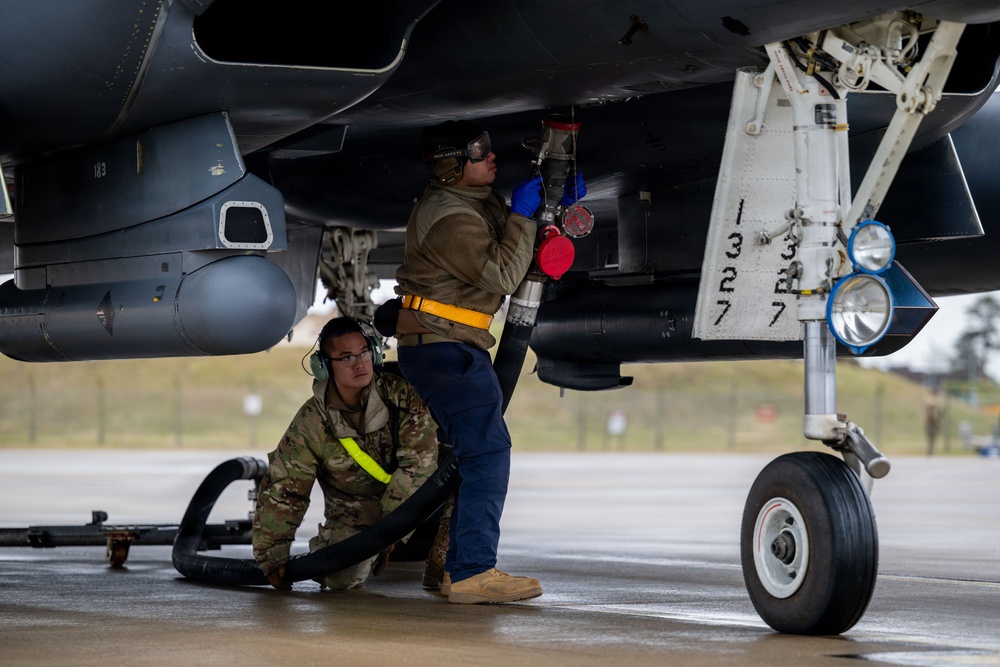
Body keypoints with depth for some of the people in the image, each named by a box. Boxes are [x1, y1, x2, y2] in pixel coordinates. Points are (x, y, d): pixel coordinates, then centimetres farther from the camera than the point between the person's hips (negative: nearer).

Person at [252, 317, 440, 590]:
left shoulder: (401, 393, -21)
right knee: (342, 578, -23)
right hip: (354, 511, -1)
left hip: (407, 499, 1)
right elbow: (281, 490, -12)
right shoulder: (311, 423, -18)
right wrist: (272, 558, -12)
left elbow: (419, 458, -26)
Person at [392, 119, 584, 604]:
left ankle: (460, 567, 16)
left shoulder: (478, 198, 13)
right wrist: (523, 215, -15)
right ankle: (473, 573, -20)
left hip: (454, 349, 11)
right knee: (487, 451, -16)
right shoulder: (450, 219, -20)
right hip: (444, 349, -11)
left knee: (480, 454, 13)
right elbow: (503, 274, -23)